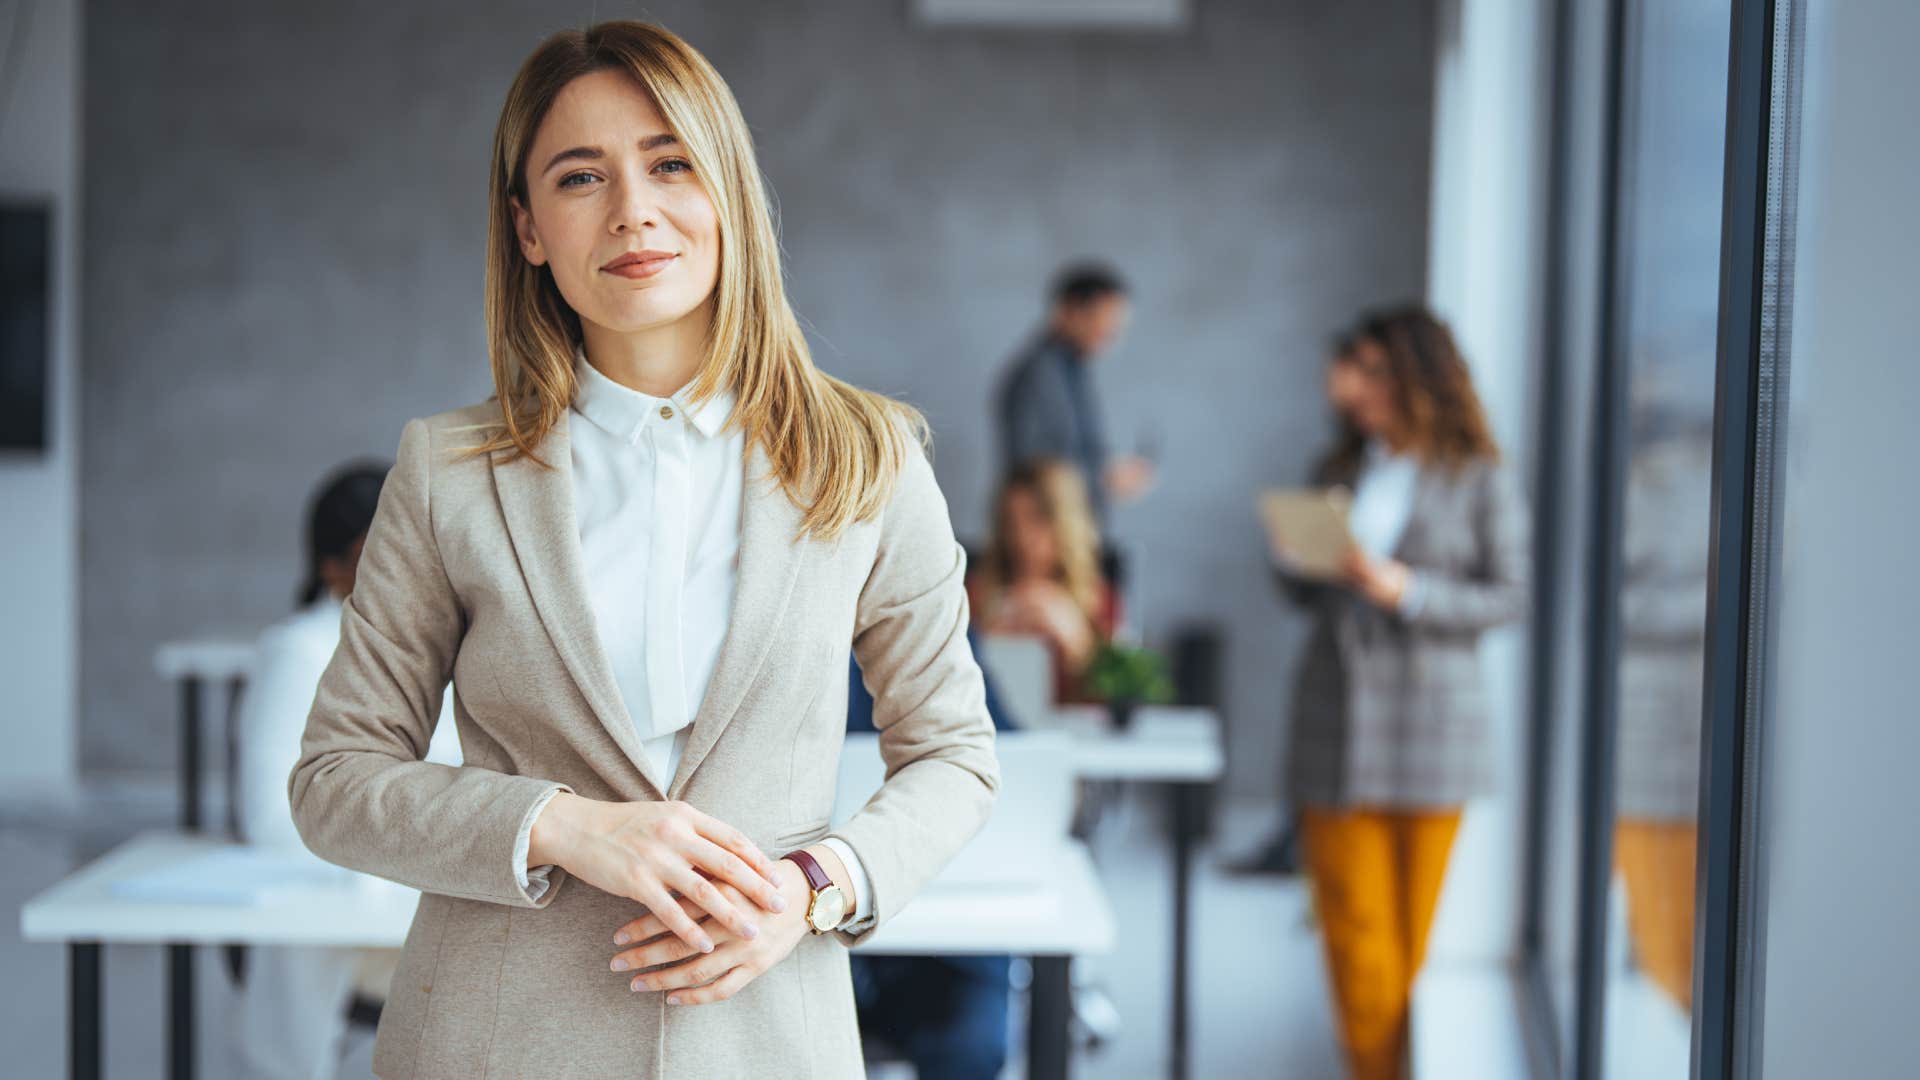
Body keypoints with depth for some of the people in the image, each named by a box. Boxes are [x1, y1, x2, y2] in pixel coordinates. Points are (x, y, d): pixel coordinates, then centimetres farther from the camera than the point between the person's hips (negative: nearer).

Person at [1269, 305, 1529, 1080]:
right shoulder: (1341, 469, 12)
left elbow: (1511, 596, -6)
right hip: (1336, 718, 4)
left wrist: (1407, 591, -16)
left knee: (1419, 928, 3)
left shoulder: (1481, 479, -1)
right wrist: (1291, 556, -6)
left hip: (1426, 720, -3)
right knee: (1352, 922, 2)